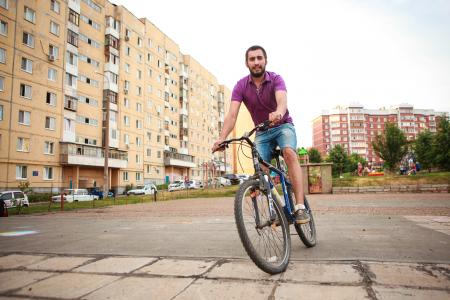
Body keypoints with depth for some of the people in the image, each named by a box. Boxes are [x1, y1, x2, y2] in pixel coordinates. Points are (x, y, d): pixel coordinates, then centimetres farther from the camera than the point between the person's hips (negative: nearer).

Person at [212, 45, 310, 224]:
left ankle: (300, 207, -34)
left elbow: (282, 99, -39)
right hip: (262, 132, 3)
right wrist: (221, 138, -39)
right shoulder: (241, 86, -12)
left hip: (283, 126, -3)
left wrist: (278, 113, -64)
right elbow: (232, 114, -23)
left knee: (289, 152, -31)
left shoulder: (275, 79, -18)